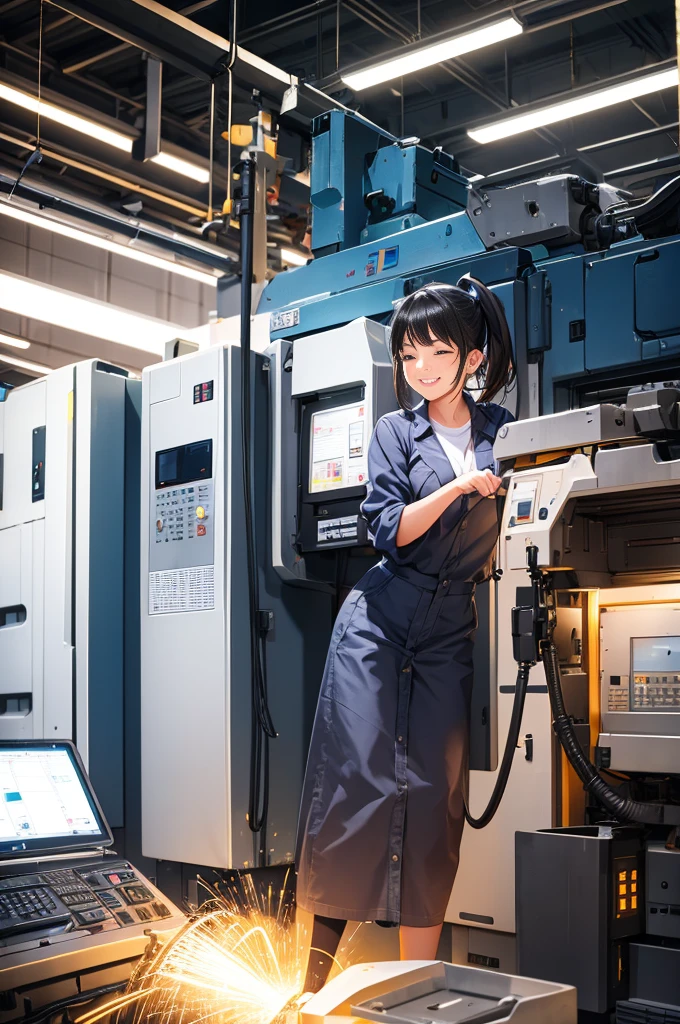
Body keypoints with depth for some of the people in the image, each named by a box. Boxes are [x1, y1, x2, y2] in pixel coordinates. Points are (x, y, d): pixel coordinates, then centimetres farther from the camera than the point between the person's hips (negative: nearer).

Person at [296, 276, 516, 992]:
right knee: (357, 780, -6)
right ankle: (313, 979, 3)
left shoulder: (501, 430, 9)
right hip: (380, 620, -2)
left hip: (450, 637, 2)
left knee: (434, 799, -1)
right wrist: (461, 485, -20)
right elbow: (390, 530, -8)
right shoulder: (395, 432, 4)